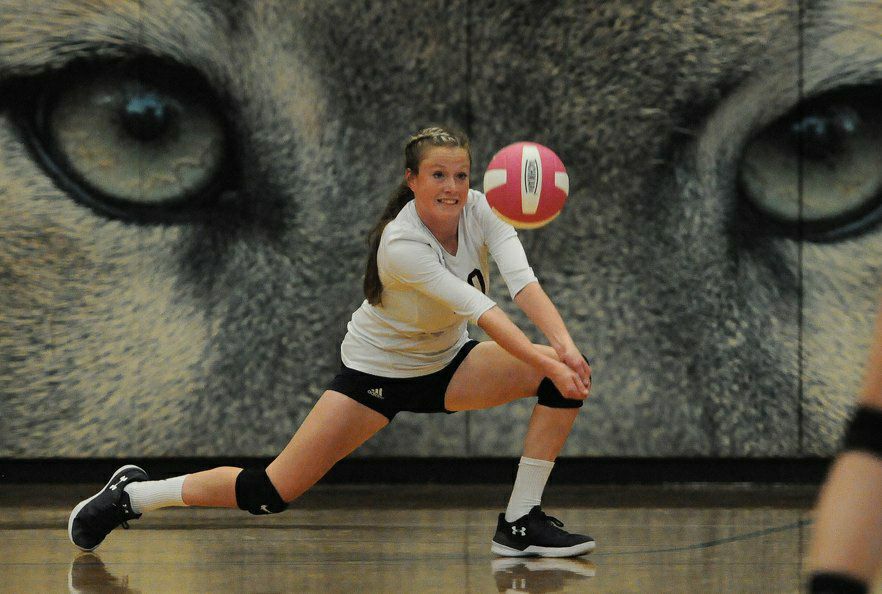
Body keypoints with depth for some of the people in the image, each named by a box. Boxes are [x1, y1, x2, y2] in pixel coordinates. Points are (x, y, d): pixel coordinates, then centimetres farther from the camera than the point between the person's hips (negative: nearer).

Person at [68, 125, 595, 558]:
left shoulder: (481, 210, -15)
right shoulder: (401, 245, -31)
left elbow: (523, 281, -29)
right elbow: (481, 310, -39)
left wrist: (563, 344, -46)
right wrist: (546, 362, -46)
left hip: (447, 363, 6)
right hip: (378, 371, -6)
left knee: (570, 371, -16)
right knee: (269, 494, -13)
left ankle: (521, 523, -10)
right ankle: (133, 495, 9)